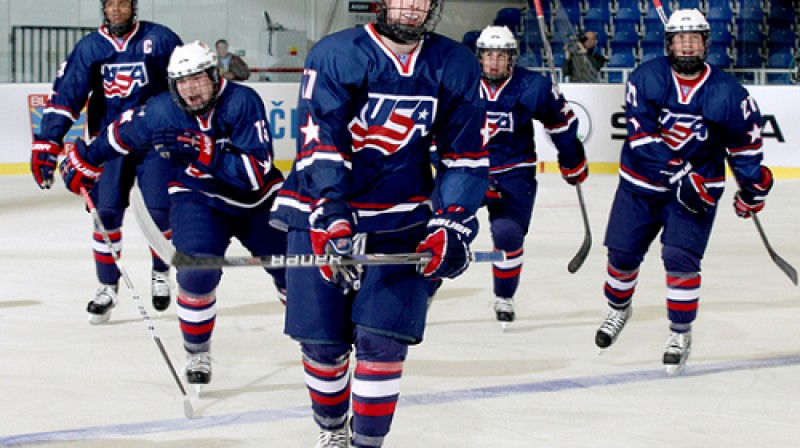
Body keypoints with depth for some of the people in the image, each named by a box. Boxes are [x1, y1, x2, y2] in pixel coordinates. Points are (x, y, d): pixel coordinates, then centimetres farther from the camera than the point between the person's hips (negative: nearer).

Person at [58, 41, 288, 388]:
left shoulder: (242, 102, -26)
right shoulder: (161, 112, -15)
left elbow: (257, 172, -33)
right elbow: (121, 133, 6)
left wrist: (204, 152, -41)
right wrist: (85, 160, 13)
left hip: (256, 199, 0)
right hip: (199, 199, 0)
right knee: (197, 270, -25)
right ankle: (197, 353, -2)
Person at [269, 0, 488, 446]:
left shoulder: (457, 67, -1)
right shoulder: (336, 55, -12)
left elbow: (466, 155, 3)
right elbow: (319, 141, -20)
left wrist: (452, 225, -8)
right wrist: (332, 216, -32)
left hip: (402, 222, 2)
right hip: (322, 211, -1)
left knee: (383, 338, -11)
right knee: (322, 339, 1)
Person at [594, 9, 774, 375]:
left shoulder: (726, 93, -12)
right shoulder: (646, 78, -14)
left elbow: (745, 139, 4)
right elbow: (642, 138, -21)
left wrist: (752, 187, 8)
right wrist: (677, 176, -29)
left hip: (697, 187, -1)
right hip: (641, 183, 1)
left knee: (679, 256, -16)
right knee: (622, 252, 7)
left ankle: (681, 334, 1)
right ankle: (618, 309, 38)